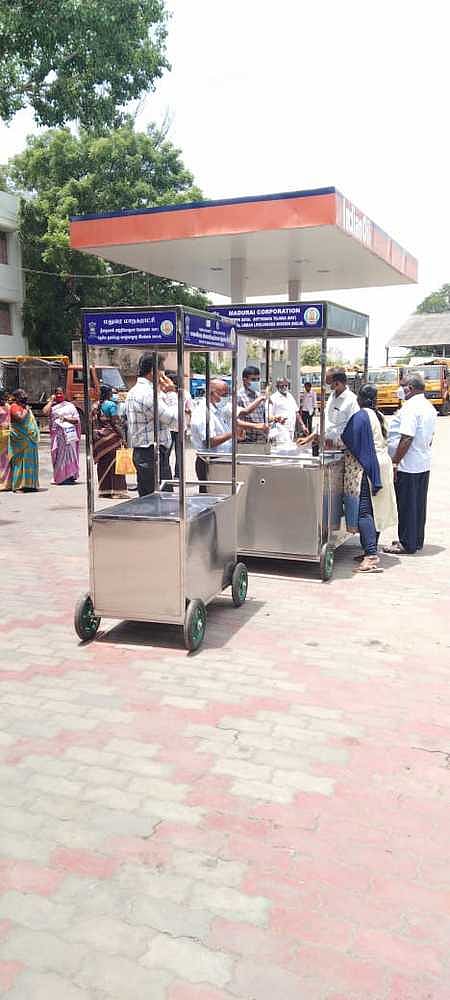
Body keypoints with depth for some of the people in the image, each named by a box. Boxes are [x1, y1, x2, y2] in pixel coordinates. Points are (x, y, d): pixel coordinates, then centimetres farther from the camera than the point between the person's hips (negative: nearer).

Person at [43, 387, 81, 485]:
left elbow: (77, 420, 9)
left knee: (70, 454, -3)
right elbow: (45, 412, -8)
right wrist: (51, 401, 1)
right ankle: (61, 477, -1)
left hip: (69, 432, 0)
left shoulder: (70, 405, 14)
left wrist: (66, 418, -6)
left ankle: (71, 475, 2)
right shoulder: (52, 406, 13)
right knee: (59, 455, -3)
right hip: (57, 434, 0)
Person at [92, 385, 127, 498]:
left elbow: (93, 423, 11)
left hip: (99, 438, 6)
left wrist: (95, 436, 17)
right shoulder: (112, 405, -9)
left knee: (103, 464, 10)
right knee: (114, 463, -3)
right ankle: (117, 490, -5)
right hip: (111, 436, -6)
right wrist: (122, 436, -11)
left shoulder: (95, 406, 10)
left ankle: (104, 490, 13)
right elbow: (115, 423, -14)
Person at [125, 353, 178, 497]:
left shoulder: (134, 391, 17)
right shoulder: (148, 393, -16)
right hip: (153, 452, -11)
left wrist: (164, 393, 14)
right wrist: (171, 393, -5)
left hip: (139, 451, 11)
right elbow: (171, 417, -17)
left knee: (146, 498, 12)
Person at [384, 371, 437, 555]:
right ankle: (417, 541, 24)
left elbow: (406, 438, -25)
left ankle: (407, 545, 7)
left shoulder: (410, 407, -19)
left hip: (408, 466, -9)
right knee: (419, 504, 15)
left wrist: (395, 462, -21)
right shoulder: (429, 407, 11)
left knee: (406, 506, 0)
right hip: (424, 464, 9)